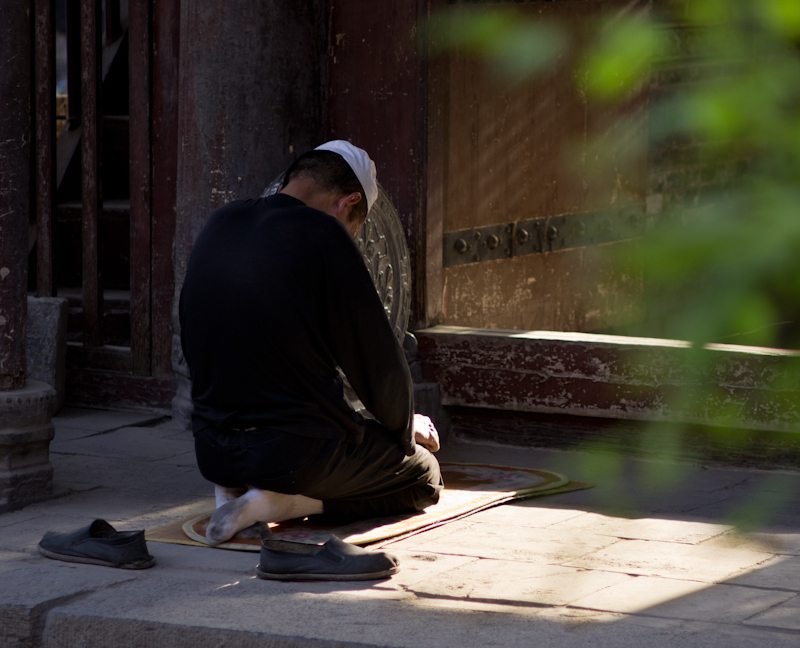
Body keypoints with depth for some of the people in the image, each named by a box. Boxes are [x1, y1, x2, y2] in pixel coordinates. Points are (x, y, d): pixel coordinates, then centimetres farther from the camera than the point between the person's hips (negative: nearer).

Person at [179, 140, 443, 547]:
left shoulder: (218, 226, 7)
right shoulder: (322, 237, -14)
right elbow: (377, 358, -8)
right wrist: (405, 427, 13)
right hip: (300, 449, -8)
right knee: (424, 478, 14)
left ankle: (234, 490, 8)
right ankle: (284, 502, -7)